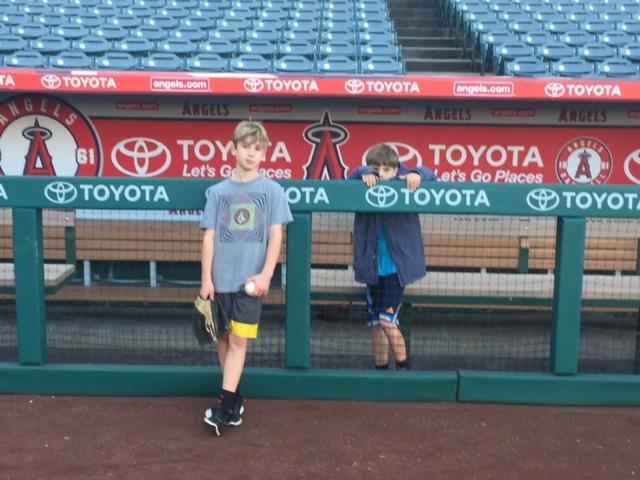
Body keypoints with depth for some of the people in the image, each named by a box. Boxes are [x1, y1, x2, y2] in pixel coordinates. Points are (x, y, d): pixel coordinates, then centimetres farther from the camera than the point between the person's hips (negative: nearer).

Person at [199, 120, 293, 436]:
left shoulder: (272, 191, 1)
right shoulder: (218, 191, 5)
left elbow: (275, 235, -2)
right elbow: (209, 236, 4)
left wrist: (265, 274, -11)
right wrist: (206, 278, -2)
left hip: (250, 279, -2)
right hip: (221, 278, 2)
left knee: (239, 340, -4)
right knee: (224, 338, 9)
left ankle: (226, 406, -1)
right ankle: (234, 400, 22)